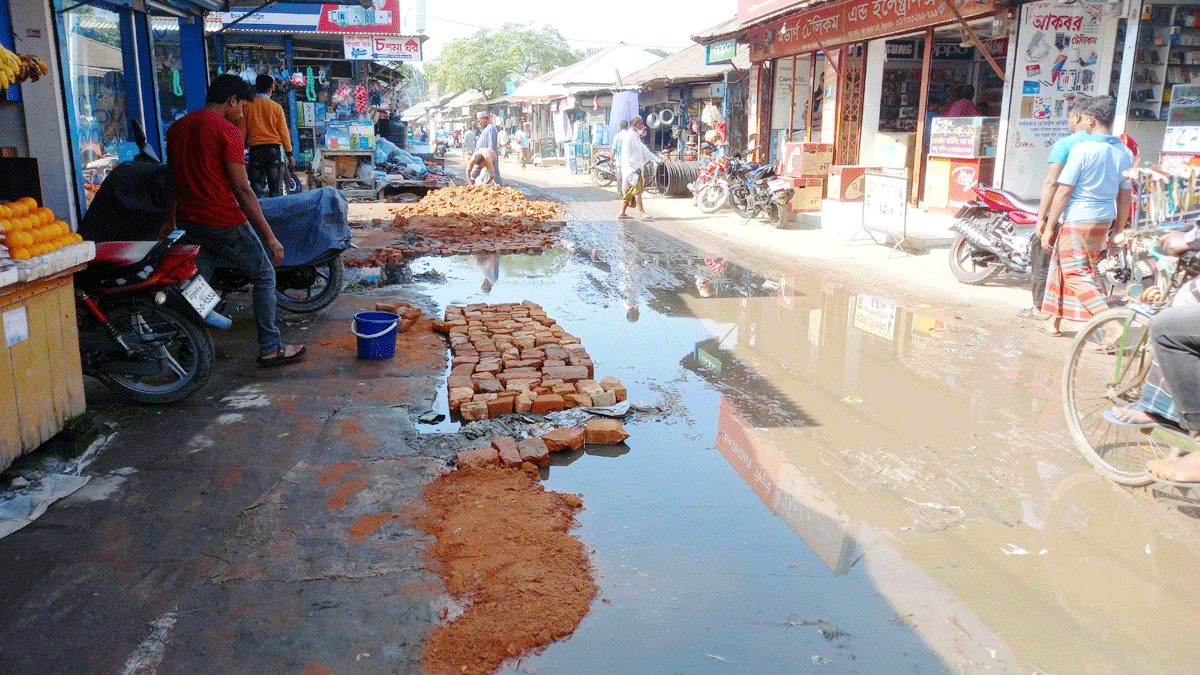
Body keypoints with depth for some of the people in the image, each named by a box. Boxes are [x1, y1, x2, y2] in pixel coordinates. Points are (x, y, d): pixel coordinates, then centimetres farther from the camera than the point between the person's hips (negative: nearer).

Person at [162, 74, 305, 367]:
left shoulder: (177, 127, 10)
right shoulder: (227, 131, -12)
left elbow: (172, 178, 17)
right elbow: (242, 191, -15)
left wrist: (170, 221, 26)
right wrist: (270, 236, -13)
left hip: (189, 221, 7)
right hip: (224, 222, -7)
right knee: (264, 277, 8)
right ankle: (270, 348, 10)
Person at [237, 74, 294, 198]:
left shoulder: (247, 105, 2)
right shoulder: (276, 107, 0)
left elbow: (242, 132, 4)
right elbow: (284, 132, 1)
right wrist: (290, 155, 7)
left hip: (255, 148, 1)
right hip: (274, 148, 0)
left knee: (256, 183, 5)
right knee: (275, 187, 3)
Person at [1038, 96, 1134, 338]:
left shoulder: (1082, 149, -14)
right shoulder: (1125, 153, 6)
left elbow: (1063, 192, -15)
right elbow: (1125, 196, 10)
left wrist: (1049, 228, -10)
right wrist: (1118, 232, 17)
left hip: (1078, 220, -8)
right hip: (1104, 221, 8)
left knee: (1077, 275, -5)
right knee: (1061, 266, 19)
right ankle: (1054, 322, 27)